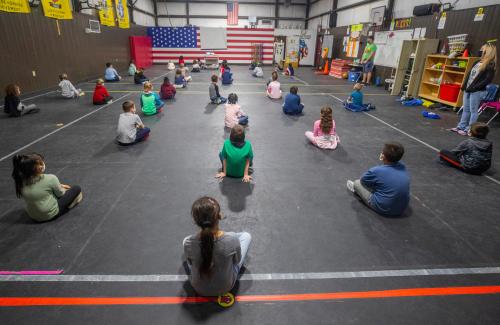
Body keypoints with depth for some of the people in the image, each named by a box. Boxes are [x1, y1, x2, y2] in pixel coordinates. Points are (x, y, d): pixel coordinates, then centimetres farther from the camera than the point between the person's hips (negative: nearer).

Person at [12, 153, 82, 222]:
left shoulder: (21, 182, -10)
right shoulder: (50, 178, -25)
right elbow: (60, 194, -6)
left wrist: (59, 186, 13)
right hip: (51, 215, -6)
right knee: (76, 188, 4)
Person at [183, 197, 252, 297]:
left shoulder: (189, 243, -31)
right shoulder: (232, 240, -34)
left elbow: (190, 263, -8)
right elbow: (236, 261, -11)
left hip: (199, 289, 1)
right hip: (226, 287, -1)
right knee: (246, 236, 13)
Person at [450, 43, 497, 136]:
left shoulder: (491, 65, -8)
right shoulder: (478, 62, 15)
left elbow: (487, 80, -15)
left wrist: (473, 88, -18)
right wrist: (464, 85, 6)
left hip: (477, 91, -8)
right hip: (468, 89, 8)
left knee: (473, 111, -3)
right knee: (465, 109, 11)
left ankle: (469, 130, 0)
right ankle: (461, 126, 19)